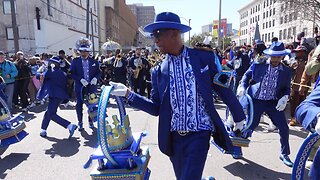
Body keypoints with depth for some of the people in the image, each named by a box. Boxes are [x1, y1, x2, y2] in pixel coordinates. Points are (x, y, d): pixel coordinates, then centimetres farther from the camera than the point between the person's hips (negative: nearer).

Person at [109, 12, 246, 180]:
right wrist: (128, 93, -7)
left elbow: (223, 89, 3)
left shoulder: (204, 57, -6)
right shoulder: (158, 71, 2)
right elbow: (156, 108, 2)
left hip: (198, 135, -3)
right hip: (174, 137, 4)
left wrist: (239, 117, 11)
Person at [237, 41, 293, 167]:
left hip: (274, 102, 3)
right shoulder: (258, 64, -6)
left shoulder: (286, 71, 0)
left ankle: (284, 154, 24)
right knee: (250, 126, 0)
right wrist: (242, 87, -9)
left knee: (284, 128, 2)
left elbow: (286, 88, 8)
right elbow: (247, 75, 7)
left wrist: (285, 97, -13)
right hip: (256, 101, -2)